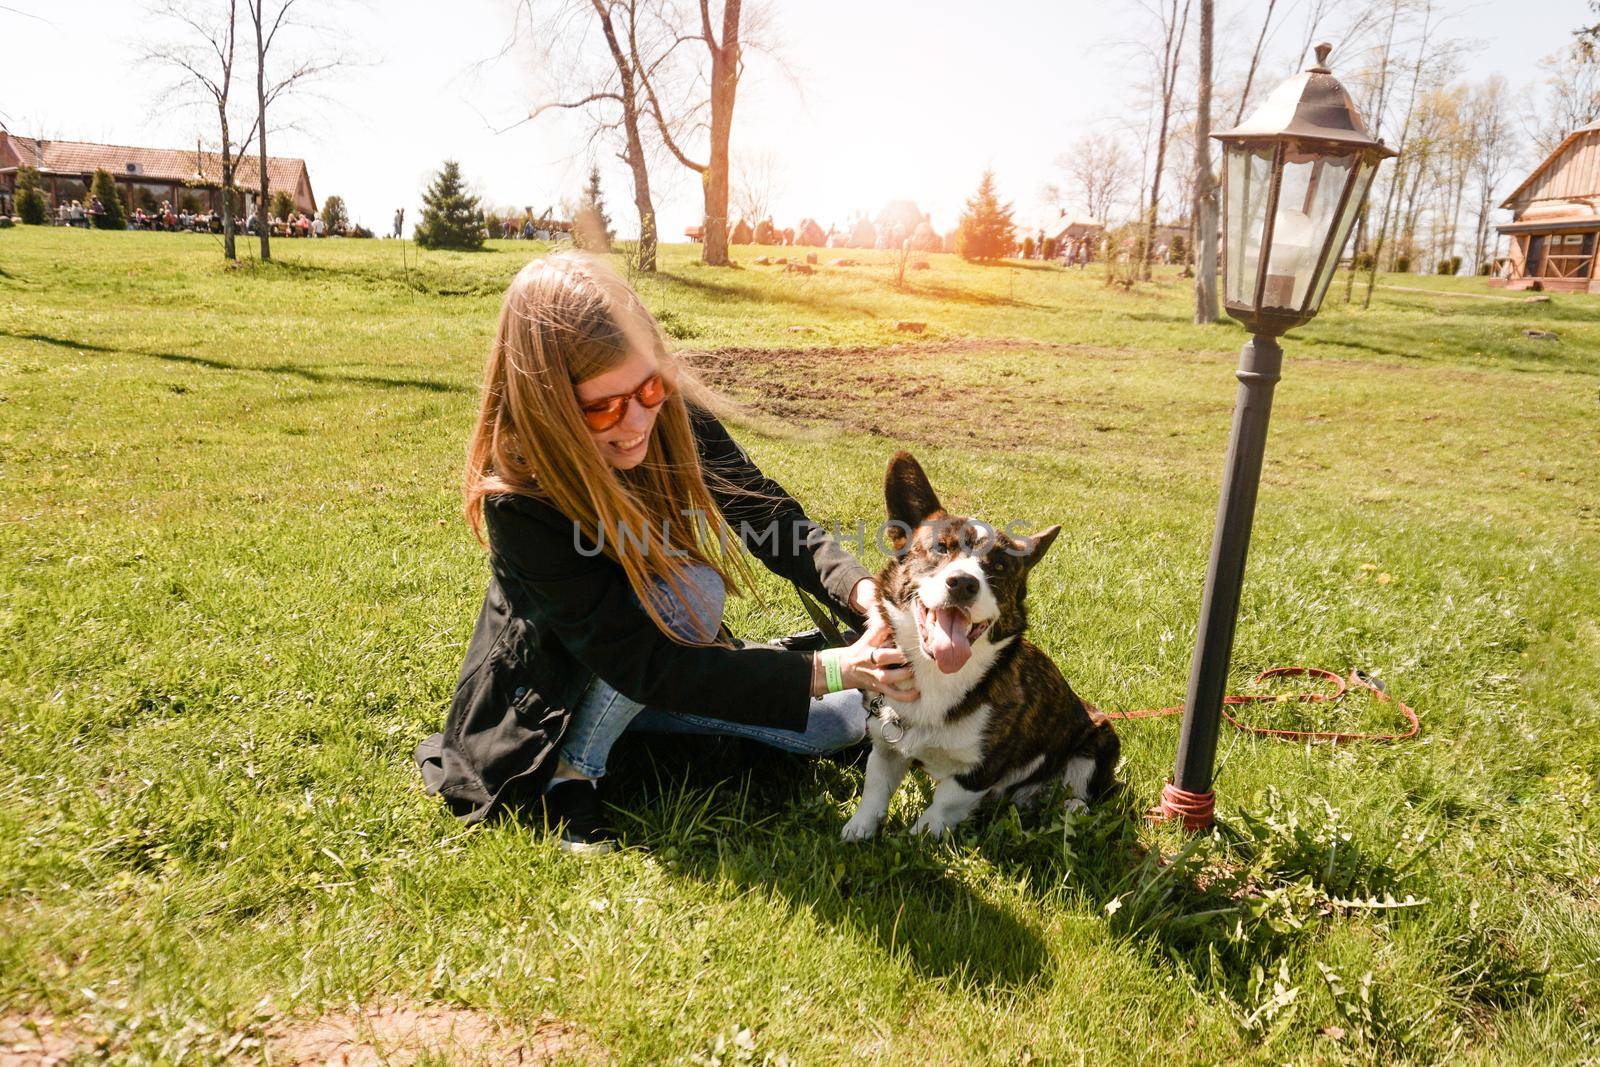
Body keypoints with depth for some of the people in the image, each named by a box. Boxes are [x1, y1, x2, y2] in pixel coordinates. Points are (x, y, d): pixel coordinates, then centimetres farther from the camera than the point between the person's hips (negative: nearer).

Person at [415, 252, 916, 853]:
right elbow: (640, 663, -36)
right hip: (549, 693, -5)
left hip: (663, 641, 6)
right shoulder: (518, 499, -34)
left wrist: (864, 593, -36)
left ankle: (636, 725, 12)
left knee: (844, 722, 0)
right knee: (687, 590, -34)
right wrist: (827, 671, -41)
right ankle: (572, 772, -13)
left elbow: (775, 522, -16)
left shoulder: (678, 419, -21)